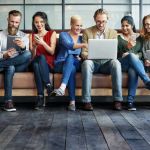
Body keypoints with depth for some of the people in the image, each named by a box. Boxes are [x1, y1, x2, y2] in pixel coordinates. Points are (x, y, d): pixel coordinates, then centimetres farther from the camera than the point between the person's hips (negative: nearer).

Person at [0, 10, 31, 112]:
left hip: (19, 65, 0)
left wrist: (23, 47, -25)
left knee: (28, 54, -32)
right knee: (10, 67, -38)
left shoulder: (24, 36, 10)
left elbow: (26, 56, -3)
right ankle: (8, 101, -36)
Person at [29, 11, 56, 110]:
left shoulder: (52, 33, 9)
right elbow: (32, 56, 7)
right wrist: (34, 46, -14)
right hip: (36, 64, 1)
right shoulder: (32, 35, 14)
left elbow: (52, 52, -3)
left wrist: (43, 43, -19)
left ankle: (41, 96, -39)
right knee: (37, 60, -35)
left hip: (49, 64, -1)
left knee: (42, 57, -36)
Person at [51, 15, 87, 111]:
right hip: (61, 64, -2)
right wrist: (83, 45, -38)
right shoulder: (63, 35, 3)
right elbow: (69, 45, -21)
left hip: (75, 64, 3)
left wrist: (80, 57, -6)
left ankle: (62, 87, -57)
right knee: (72, 69, -40)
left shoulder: (81, 38, 20)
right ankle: (72, 101, -46)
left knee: (70, 58, -36)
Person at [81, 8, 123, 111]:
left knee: (116, 62, -32)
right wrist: (86, 55, -22)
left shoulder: (113, 33, 12)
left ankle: (118, 99, -27)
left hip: (106, 62, 1)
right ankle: (87, 101, -33)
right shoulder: (87, 32, 8)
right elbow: (83, 52, 3)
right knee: (86, 63, -36)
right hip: (92, 62, -1)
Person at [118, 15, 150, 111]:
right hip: (122, 64, -1)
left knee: (133, 70, -38)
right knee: (131, 56, -37)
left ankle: (131, 100, -41)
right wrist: (127, 47, -16)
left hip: (136, 63, 1)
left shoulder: (139, 37, 19)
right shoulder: (119, 38, 13)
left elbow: (142, 52, 12)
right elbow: (117, 54, 1)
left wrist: (137, 56, -11)